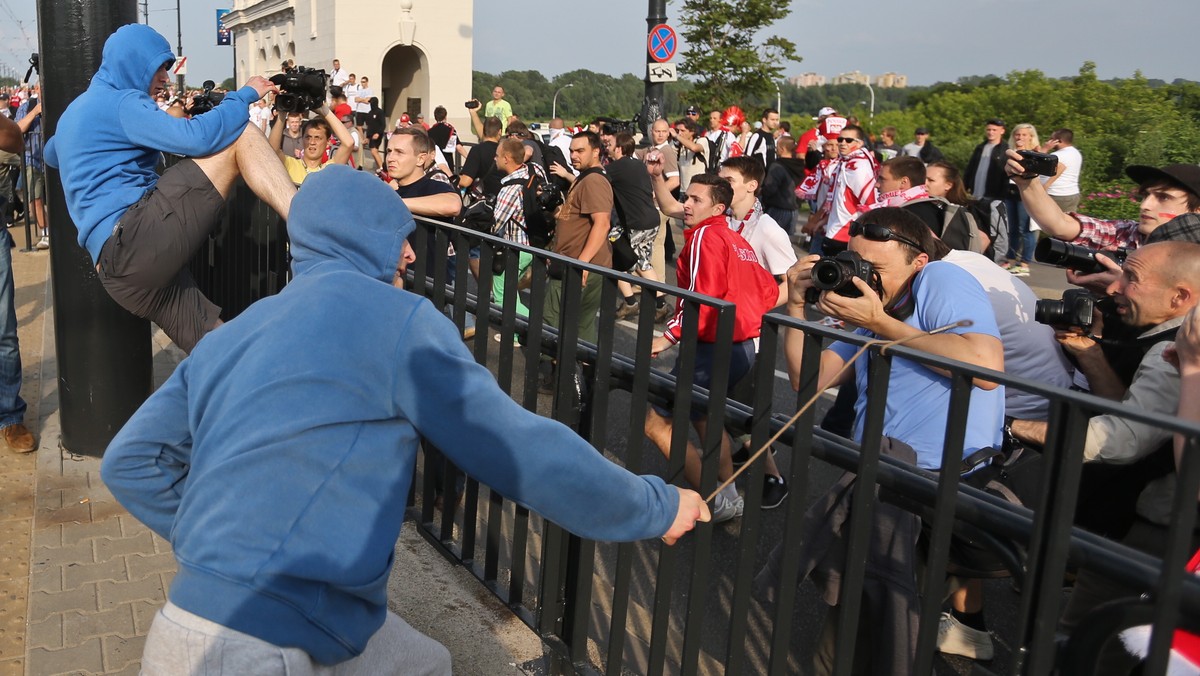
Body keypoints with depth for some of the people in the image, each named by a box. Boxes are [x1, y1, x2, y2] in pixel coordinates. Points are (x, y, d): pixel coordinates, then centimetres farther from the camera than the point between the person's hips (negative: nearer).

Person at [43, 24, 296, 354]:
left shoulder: (78, 108, 30)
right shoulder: (120, 102, 0)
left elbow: (51, 155, 52)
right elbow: (197, 138, -17)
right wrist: (245, 96, -4)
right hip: (134, 239, -10)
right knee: (239, 136, -12)